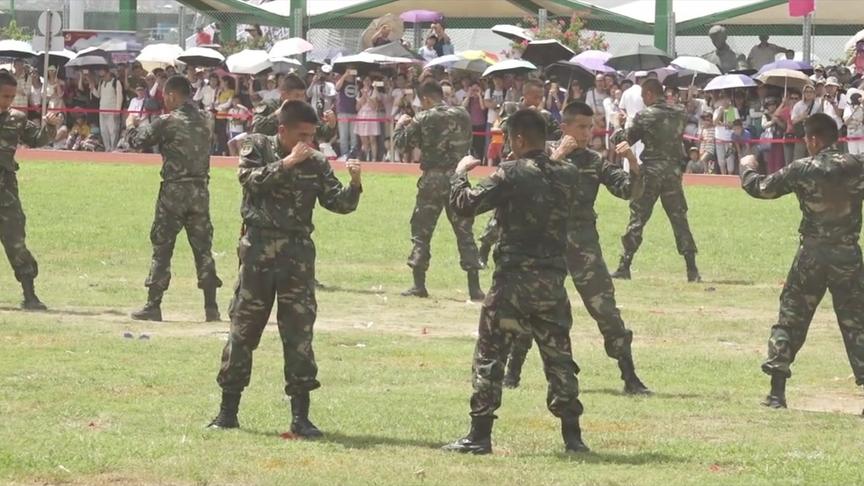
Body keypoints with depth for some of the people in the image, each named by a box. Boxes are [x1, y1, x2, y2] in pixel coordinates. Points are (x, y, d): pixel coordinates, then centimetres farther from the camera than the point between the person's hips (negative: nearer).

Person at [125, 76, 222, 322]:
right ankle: (211, 307, 6)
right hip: (200, 190, 5)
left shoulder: (167, 122, -10)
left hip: (174, 191, -5)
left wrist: (134, 128, 19)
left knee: (162, 248, 1)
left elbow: (137, 141, -5)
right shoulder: (204, 120, 7)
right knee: (203, 248, 9)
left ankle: (153, 306, 0)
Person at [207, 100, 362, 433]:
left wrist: (354, 184, -16)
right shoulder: (257, 147, 2)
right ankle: (228, 411, 13)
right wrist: (287, 164, -19)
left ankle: (301, 415, 2)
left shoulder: (316, 164, 7)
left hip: (298, 251, 2)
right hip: (259, 246, -2)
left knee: (299, 331, -1)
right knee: (244, 327, 4)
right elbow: (250, 179, -15)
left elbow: (339, 203, 2)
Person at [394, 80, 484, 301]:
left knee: (421, 231, 8)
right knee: (464, 231, 7)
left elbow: (401, 143, 0)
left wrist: (401, 124, 20)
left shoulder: (423, 119, -7)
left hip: (433, 179, -3)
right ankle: (474, 287, 3)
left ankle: (419, 285, 6)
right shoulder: (463, 116, 4)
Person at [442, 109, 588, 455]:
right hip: (553, 280, 5)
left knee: (489, 355, 2)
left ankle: (480, 435, -1)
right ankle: (572, 436, 9)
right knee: (558, 357, 11)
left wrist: (461, 173, 5)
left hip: (515, 278, -5)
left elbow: (464, 204, -11)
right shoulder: (566, 176, 5)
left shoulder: (511, 174, -11)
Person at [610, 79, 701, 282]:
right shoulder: (680, 114, 4)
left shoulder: (644, 116, -8)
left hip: (650, 173, -3)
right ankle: (692, 270, -1)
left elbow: (626, 140, 1)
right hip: (674, 172, 3)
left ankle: (624, 267, 2)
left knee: (637, 218, 3)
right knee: (679, 219, 5)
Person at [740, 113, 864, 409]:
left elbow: (759, 188, 6)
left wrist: (747, 168, 25)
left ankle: (777, 393, 5)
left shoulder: (801, 170, -6)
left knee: (790, 318, 9)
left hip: (811, 254, 0)